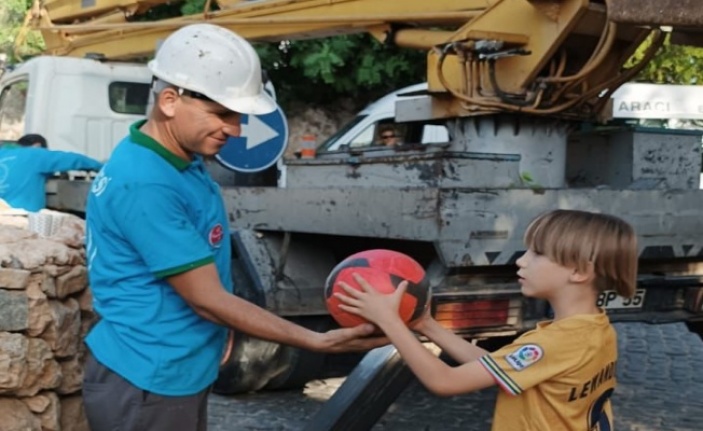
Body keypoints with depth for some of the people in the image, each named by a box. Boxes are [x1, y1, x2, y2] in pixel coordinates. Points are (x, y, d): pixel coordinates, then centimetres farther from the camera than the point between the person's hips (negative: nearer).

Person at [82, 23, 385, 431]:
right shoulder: (145, 184, -27)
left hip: (178, 374, 9)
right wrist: (319, 341, -21)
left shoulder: (184, 160, 3)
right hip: (146, 385, -9)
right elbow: (207, 299, -23)